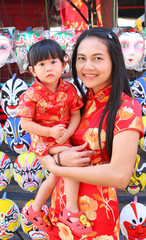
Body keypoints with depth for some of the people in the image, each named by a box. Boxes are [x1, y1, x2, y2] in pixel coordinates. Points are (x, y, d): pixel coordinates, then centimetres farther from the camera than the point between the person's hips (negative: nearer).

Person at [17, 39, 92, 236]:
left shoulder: (69, 90, -7)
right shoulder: (31, 95, -17)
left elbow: (76, 114, -3)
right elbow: (26, 124, -16)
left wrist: (68, 133, -20)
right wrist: (51, 132, -24)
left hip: (62, 139, 6)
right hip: (43, 140, -6)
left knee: (56, 175, 16)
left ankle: (35, 211, 40)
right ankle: (72, 209, -14)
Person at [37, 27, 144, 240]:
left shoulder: (126, 109, -16)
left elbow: (120, 176, -26)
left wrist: (53, 167, -18)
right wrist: (60, 157, -18)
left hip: (95, 213, -5)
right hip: (60, 206, 5)